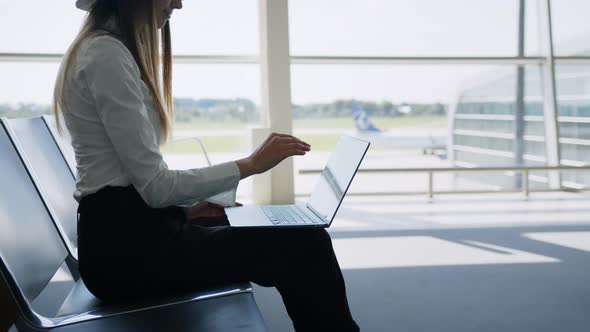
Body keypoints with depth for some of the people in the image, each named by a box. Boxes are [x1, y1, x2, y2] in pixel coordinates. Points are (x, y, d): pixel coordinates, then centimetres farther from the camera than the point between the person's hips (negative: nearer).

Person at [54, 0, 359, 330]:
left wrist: (187, 208, 8)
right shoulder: (107, 55, -15)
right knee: (305, 247, -13)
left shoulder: (113, 49, 16)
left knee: (298, 235, 8)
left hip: (134, 228, 10)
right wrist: (250, 164, -13)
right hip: (124, 244, -10)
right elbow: (155, 184, -17)